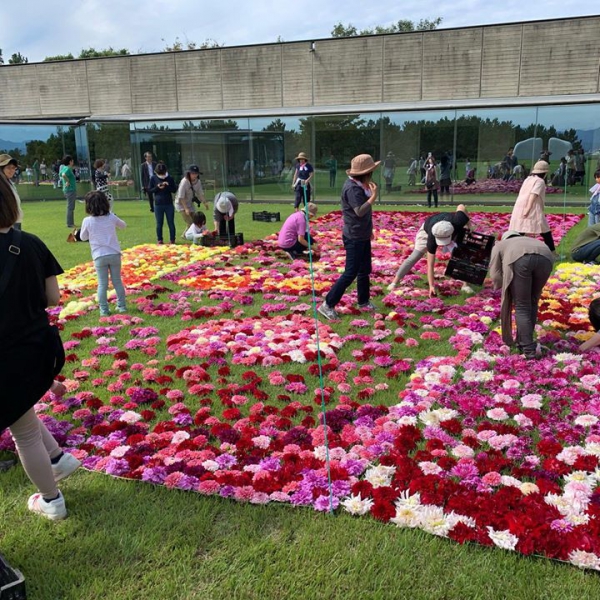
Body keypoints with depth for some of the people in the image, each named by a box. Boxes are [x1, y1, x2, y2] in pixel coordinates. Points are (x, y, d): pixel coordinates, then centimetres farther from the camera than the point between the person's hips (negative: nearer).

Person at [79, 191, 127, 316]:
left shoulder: (87, 221, -7)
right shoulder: (111, 217, -3)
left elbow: (83, 237, 7)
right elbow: (123, 225, 17)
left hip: (99, 256, -2)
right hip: (114, 254, 2)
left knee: (102, 284, 4)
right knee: (117, 281, 13)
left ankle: (104, 310, 4)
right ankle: (122, 306, 18)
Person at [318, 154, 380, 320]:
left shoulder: (359, 186, 9)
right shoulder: (352, 188, -22)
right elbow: (360, 212, -30)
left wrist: (369, 229, 19)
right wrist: (374, 197, -28)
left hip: (363, 235, 10)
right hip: (354, 237, -10)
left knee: (364, 270, 17)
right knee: (350, 273, -7)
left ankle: (363, 302, 31)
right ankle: (328, 305, -2)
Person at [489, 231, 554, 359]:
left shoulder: (499, 245, 36)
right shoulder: (531, 240, 46)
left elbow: (495, 275, 22)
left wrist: (507, 288, 35)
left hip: (520, 259, -3)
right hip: (545, 257, 4)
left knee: (521, 307, 8)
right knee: (532, 302, 21)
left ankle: (528, 349, 3)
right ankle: (523, 342, 27)